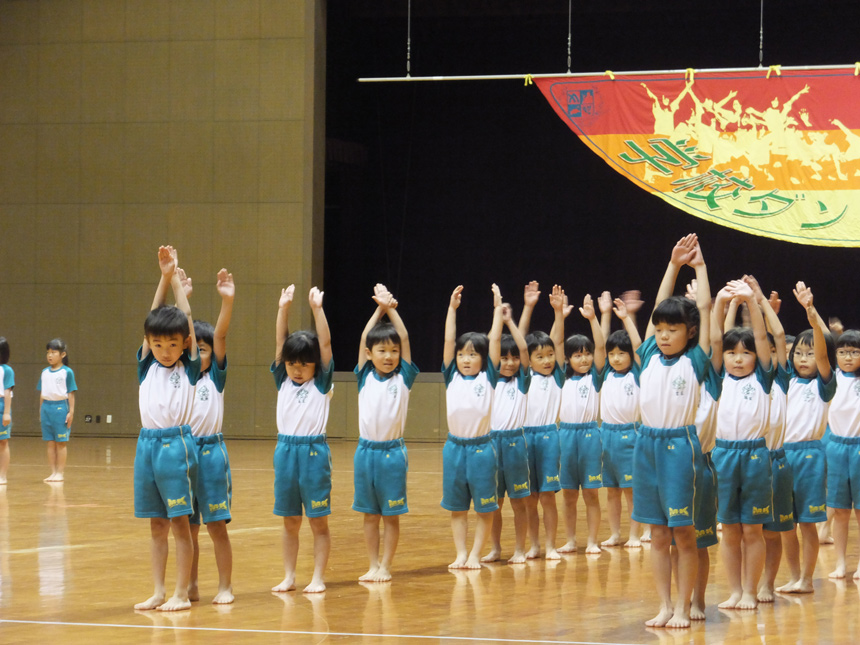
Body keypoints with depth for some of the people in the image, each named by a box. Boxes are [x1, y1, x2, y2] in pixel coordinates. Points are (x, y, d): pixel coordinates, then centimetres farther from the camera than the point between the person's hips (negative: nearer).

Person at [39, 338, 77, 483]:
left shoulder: (67, 372, -4)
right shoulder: (45, 372, 9)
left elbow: (70, 393, -4)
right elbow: (41, 393, 14)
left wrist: (71, 412, -8)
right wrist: (41, 410, 12)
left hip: (60, 407, -5)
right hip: (46, 407, 5)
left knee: (61, 443, 1)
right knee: (50, 443, 7)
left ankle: (60, 473, 5)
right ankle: (53, 472, 12)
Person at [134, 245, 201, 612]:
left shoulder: (190, 368, 1)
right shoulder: (147, 366, 9)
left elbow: (187, 321, 1)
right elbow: (153, 321, 4)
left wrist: (177, 279, 5)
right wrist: (164, 277, -2)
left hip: (177, 445, -4)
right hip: (147, 444, 4)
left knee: (179, 523, -1)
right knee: (157, 525, 9)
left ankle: (182, 593, 3)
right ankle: (158, 592, 13)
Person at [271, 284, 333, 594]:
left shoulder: (321, 383, 0)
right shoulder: (283, 380, 9)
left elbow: (326, 344, -9)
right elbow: (280, 343, 2)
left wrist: (317, 309, -15)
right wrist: (283, 309, -8)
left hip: (314, 451, -4)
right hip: (286, 450, 4)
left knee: (318, 521, 2)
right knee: (290, 521, 9)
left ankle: (318, 578, 6)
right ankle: (289, 577, 14)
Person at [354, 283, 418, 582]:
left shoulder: (403, 378, 1)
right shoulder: (365, 377, 4)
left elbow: (404, 338, -5)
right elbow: (364, 338, -1)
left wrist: (391, 308, -8)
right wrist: (379, 308, -4)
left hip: (393, 451, -2)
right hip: (366, 449, 2)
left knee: (391, 514, 3)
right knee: (370, 513, 8)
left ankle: (386, 567, 9)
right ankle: (373, 566, 15)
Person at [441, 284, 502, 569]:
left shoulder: (488, 378, 0)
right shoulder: (452, 377, 5)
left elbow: (495, 341, -4)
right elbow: (448, 341, 2)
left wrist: (498, 309, -2)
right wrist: (452, 308, -1)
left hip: (481, 447, -2)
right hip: (455, 446, 2)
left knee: (484, 507, 3)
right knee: (456, 507, 8)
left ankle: (475, 554, 11)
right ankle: (460, 554, 15)